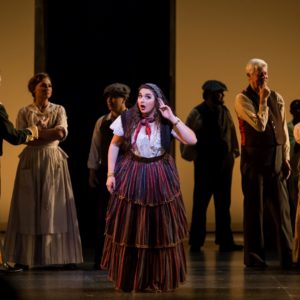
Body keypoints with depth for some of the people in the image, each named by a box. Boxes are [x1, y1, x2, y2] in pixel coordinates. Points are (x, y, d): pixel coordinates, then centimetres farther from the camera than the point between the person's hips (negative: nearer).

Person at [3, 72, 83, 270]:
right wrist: (50, 132, -11)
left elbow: (63, 134, -8)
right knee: (29, 208, -2)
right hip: (31, 162, -1)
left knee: (56, 208, -2)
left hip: (54, 161, 1)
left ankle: (66, 256, 0)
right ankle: (25, 257, 1)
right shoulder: (24, 112, 5)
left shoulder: (59, 110, 7)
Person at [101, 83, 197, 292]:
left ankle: (158, 280, 20)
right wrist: (111, 174, -4)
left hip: (159, 180, 0)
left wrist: (172, 118, -18)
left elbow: (192, 140, -17)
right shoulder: (127, 119, -7)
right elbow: (114, 145, 3)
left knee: (159, 230, 5)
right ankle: (129, 279, 19)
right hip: (131, 177, 0)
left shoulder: (166, 123, -7)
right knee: (130, 229, 4)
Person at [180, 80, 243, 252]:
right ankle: (196, 242, 11)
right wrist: (190, 155, -2)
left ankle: (225, 241, 14)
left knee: (224, 204, 9)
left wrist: (235, 151, 9)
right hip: (205, 164, -5)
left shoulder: (224, 112, 5)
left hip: (224, 163, 5)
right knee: (201, 203, 3)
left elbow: (232, 132, 11)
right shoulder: (197, 113, -10)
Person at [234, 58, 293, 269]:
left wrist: (286, 158, 6)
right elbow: (259, 125, -16)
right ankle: (254, 256, 12)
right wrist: (263, 100, -10)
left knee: (281, 207, 3)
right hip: (254, 158, -4)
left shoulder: (276, 98, 10)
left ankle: (287, 257, 6)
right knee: (255, 207, 2)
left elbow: (284, 130, 11)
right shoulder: (242, 99, -4)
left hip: (275, 158, 4)